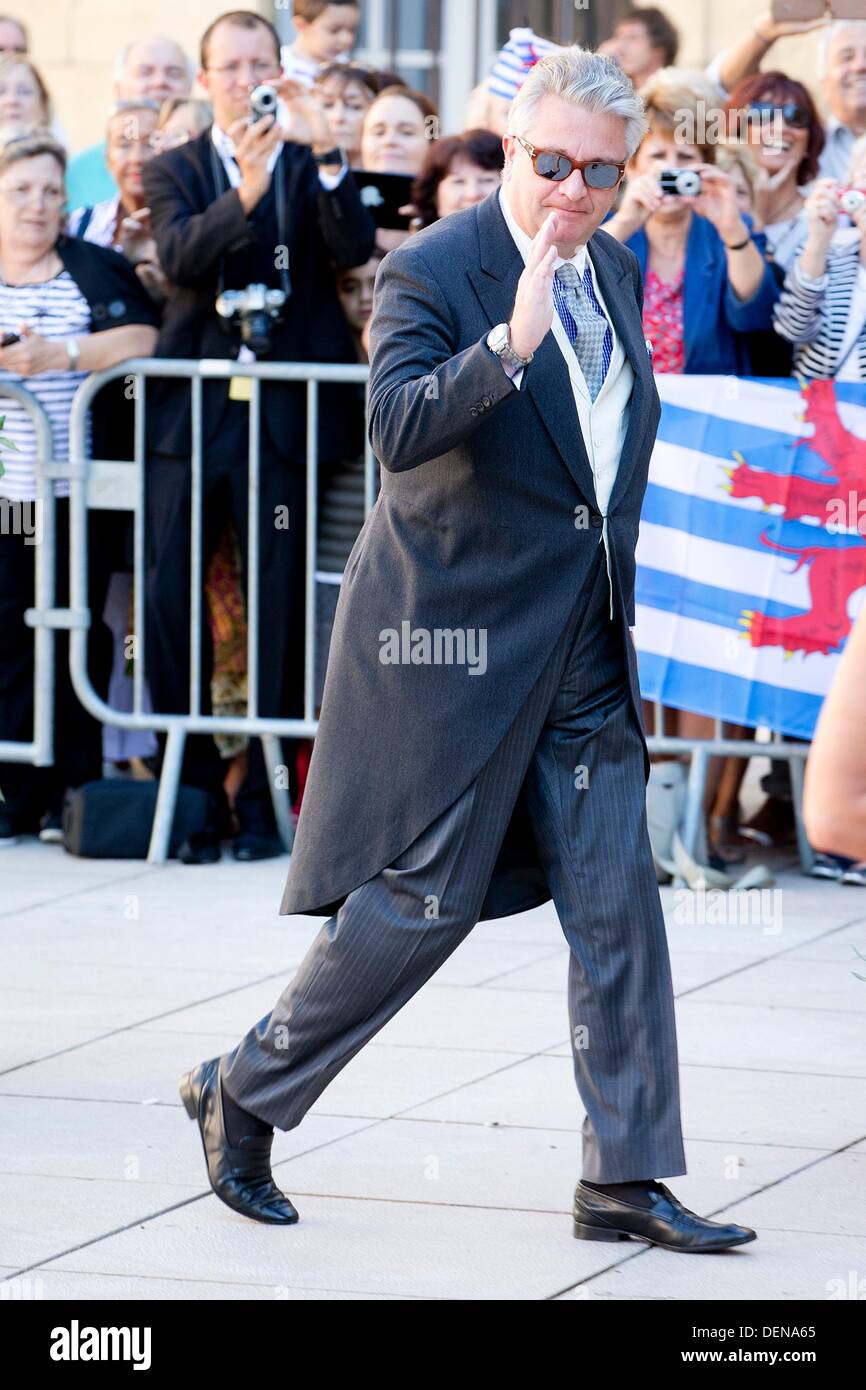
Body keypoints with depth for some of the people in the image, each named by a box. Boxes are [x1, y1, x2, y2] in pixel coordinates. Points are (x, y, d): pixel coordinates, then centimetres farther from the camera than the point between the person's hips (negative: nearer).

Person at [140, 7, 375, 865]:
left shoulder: (312, 168, 8)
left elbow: (354, 249, -10)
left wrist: (324, 153, -22)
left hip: (285, 414, -1)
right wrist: (244, 194, -27)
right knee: (170, 602, 0)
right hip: (191, 411, 1)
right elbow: (180, 258, -10)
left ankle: (264, 797, 6)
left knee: (279, 612, 0)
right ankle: (192, 790, 9)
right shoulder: (174, 172, 9)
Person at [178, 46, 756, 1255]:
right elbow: (396, 430, -28)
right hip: (457, 638, -7)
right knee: (424, 903, -3)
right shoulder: (431, 273, -13)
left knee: (619, 904, 2)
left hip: (583, 654, 7)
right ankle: (241, 1096, 16)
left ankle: (628, 1178, 6)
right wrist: (511, 340, -39)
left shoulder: (618, 274, 10)